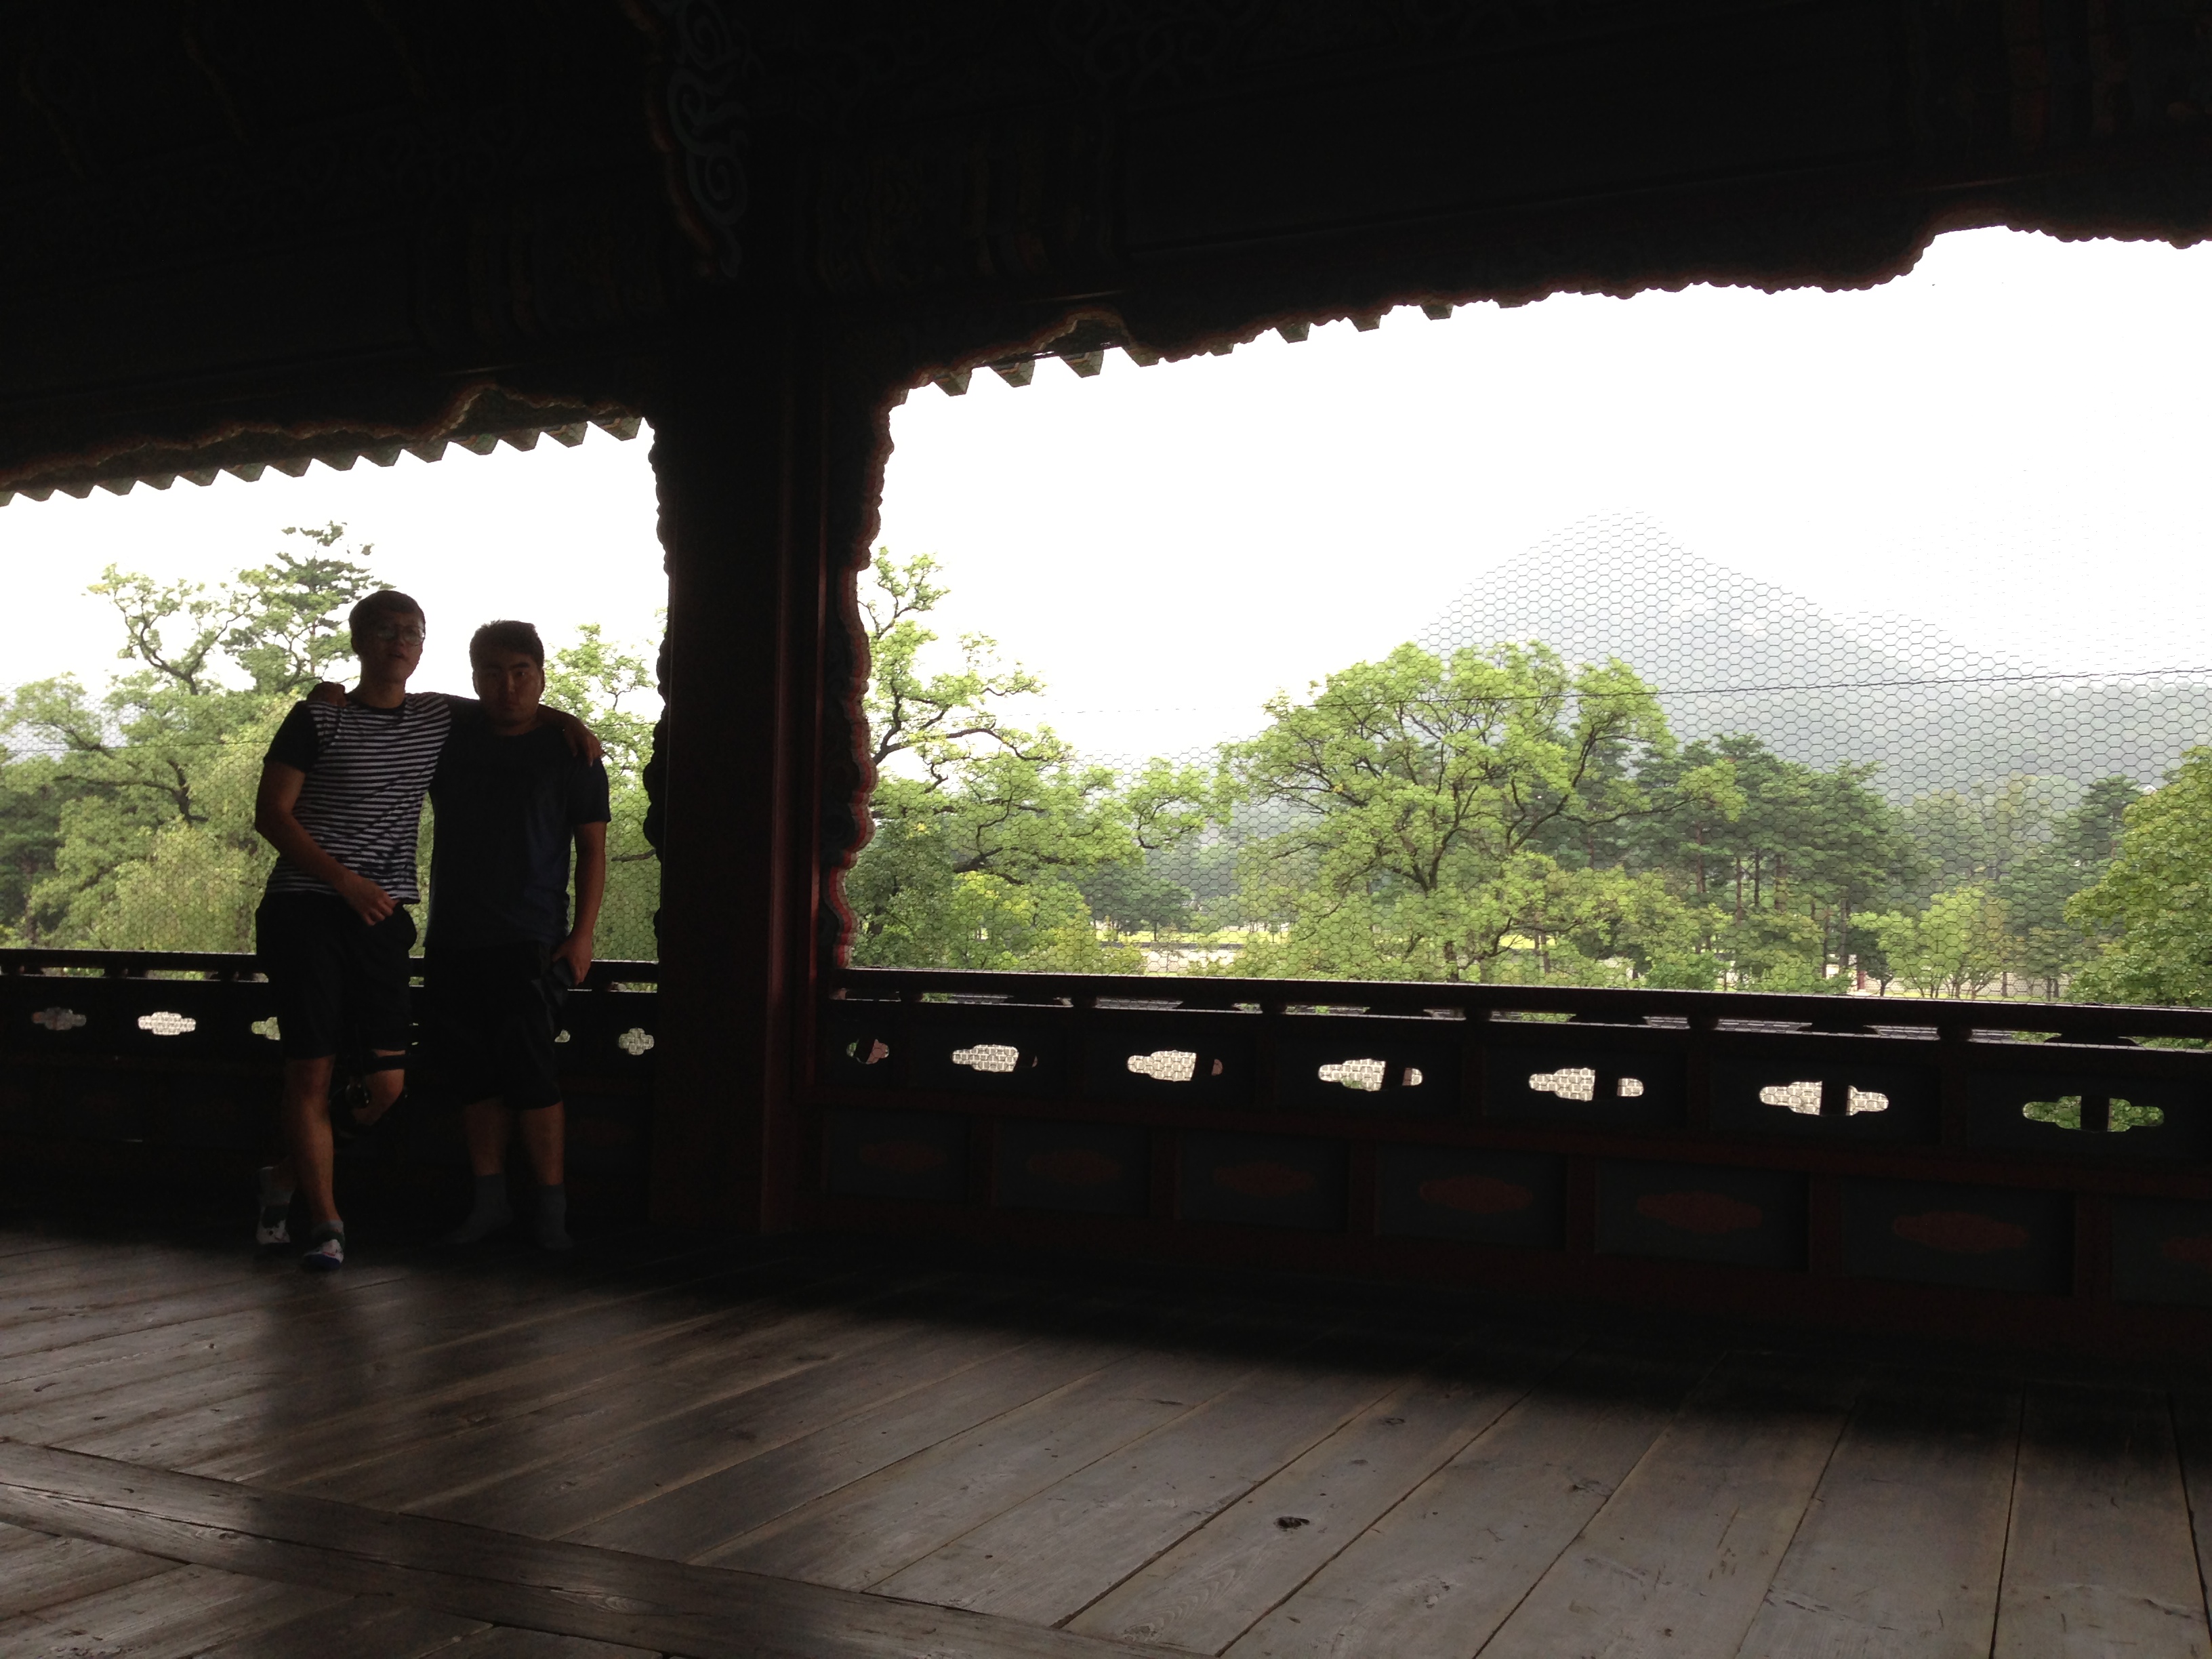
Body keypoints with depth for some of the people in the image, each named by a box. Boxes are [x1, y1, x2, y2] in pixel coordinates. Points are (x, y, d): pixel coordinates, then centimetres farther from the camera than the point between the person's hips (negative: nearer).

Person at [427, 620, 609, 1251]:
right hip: (452, 940, 4)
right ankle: (489, 1200, 17)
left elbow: (592, 848, 1)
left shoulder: (569, 751, 2)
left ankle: (552, 1207, 2)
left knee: (529, 1074, -8)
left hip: (530, 940, -4)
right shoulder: (450, 740, 11)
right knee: (474, 1076, 7)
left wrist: (583, 934, -7)